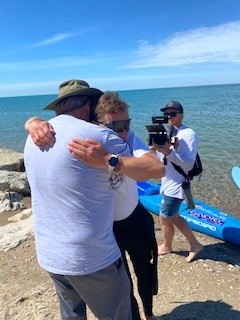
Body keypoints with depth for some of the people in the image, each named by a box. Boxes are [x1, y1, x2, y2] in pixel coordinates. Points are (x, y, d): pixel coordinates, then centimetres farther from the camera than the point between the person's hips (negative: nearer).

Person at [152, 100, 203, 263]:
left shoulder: (189, 134, -17)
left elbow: (189, 164, -23)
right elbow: (161, 158, 7)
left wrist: (168, 152, -34)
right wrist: (156, 148, -14)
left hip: (176, 185, -8)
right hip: (166, 183, 8)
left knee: (164, 217, 5)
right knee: (173, 216, 18)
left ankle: (167, 246, 33)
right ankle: (195, 244, 33)